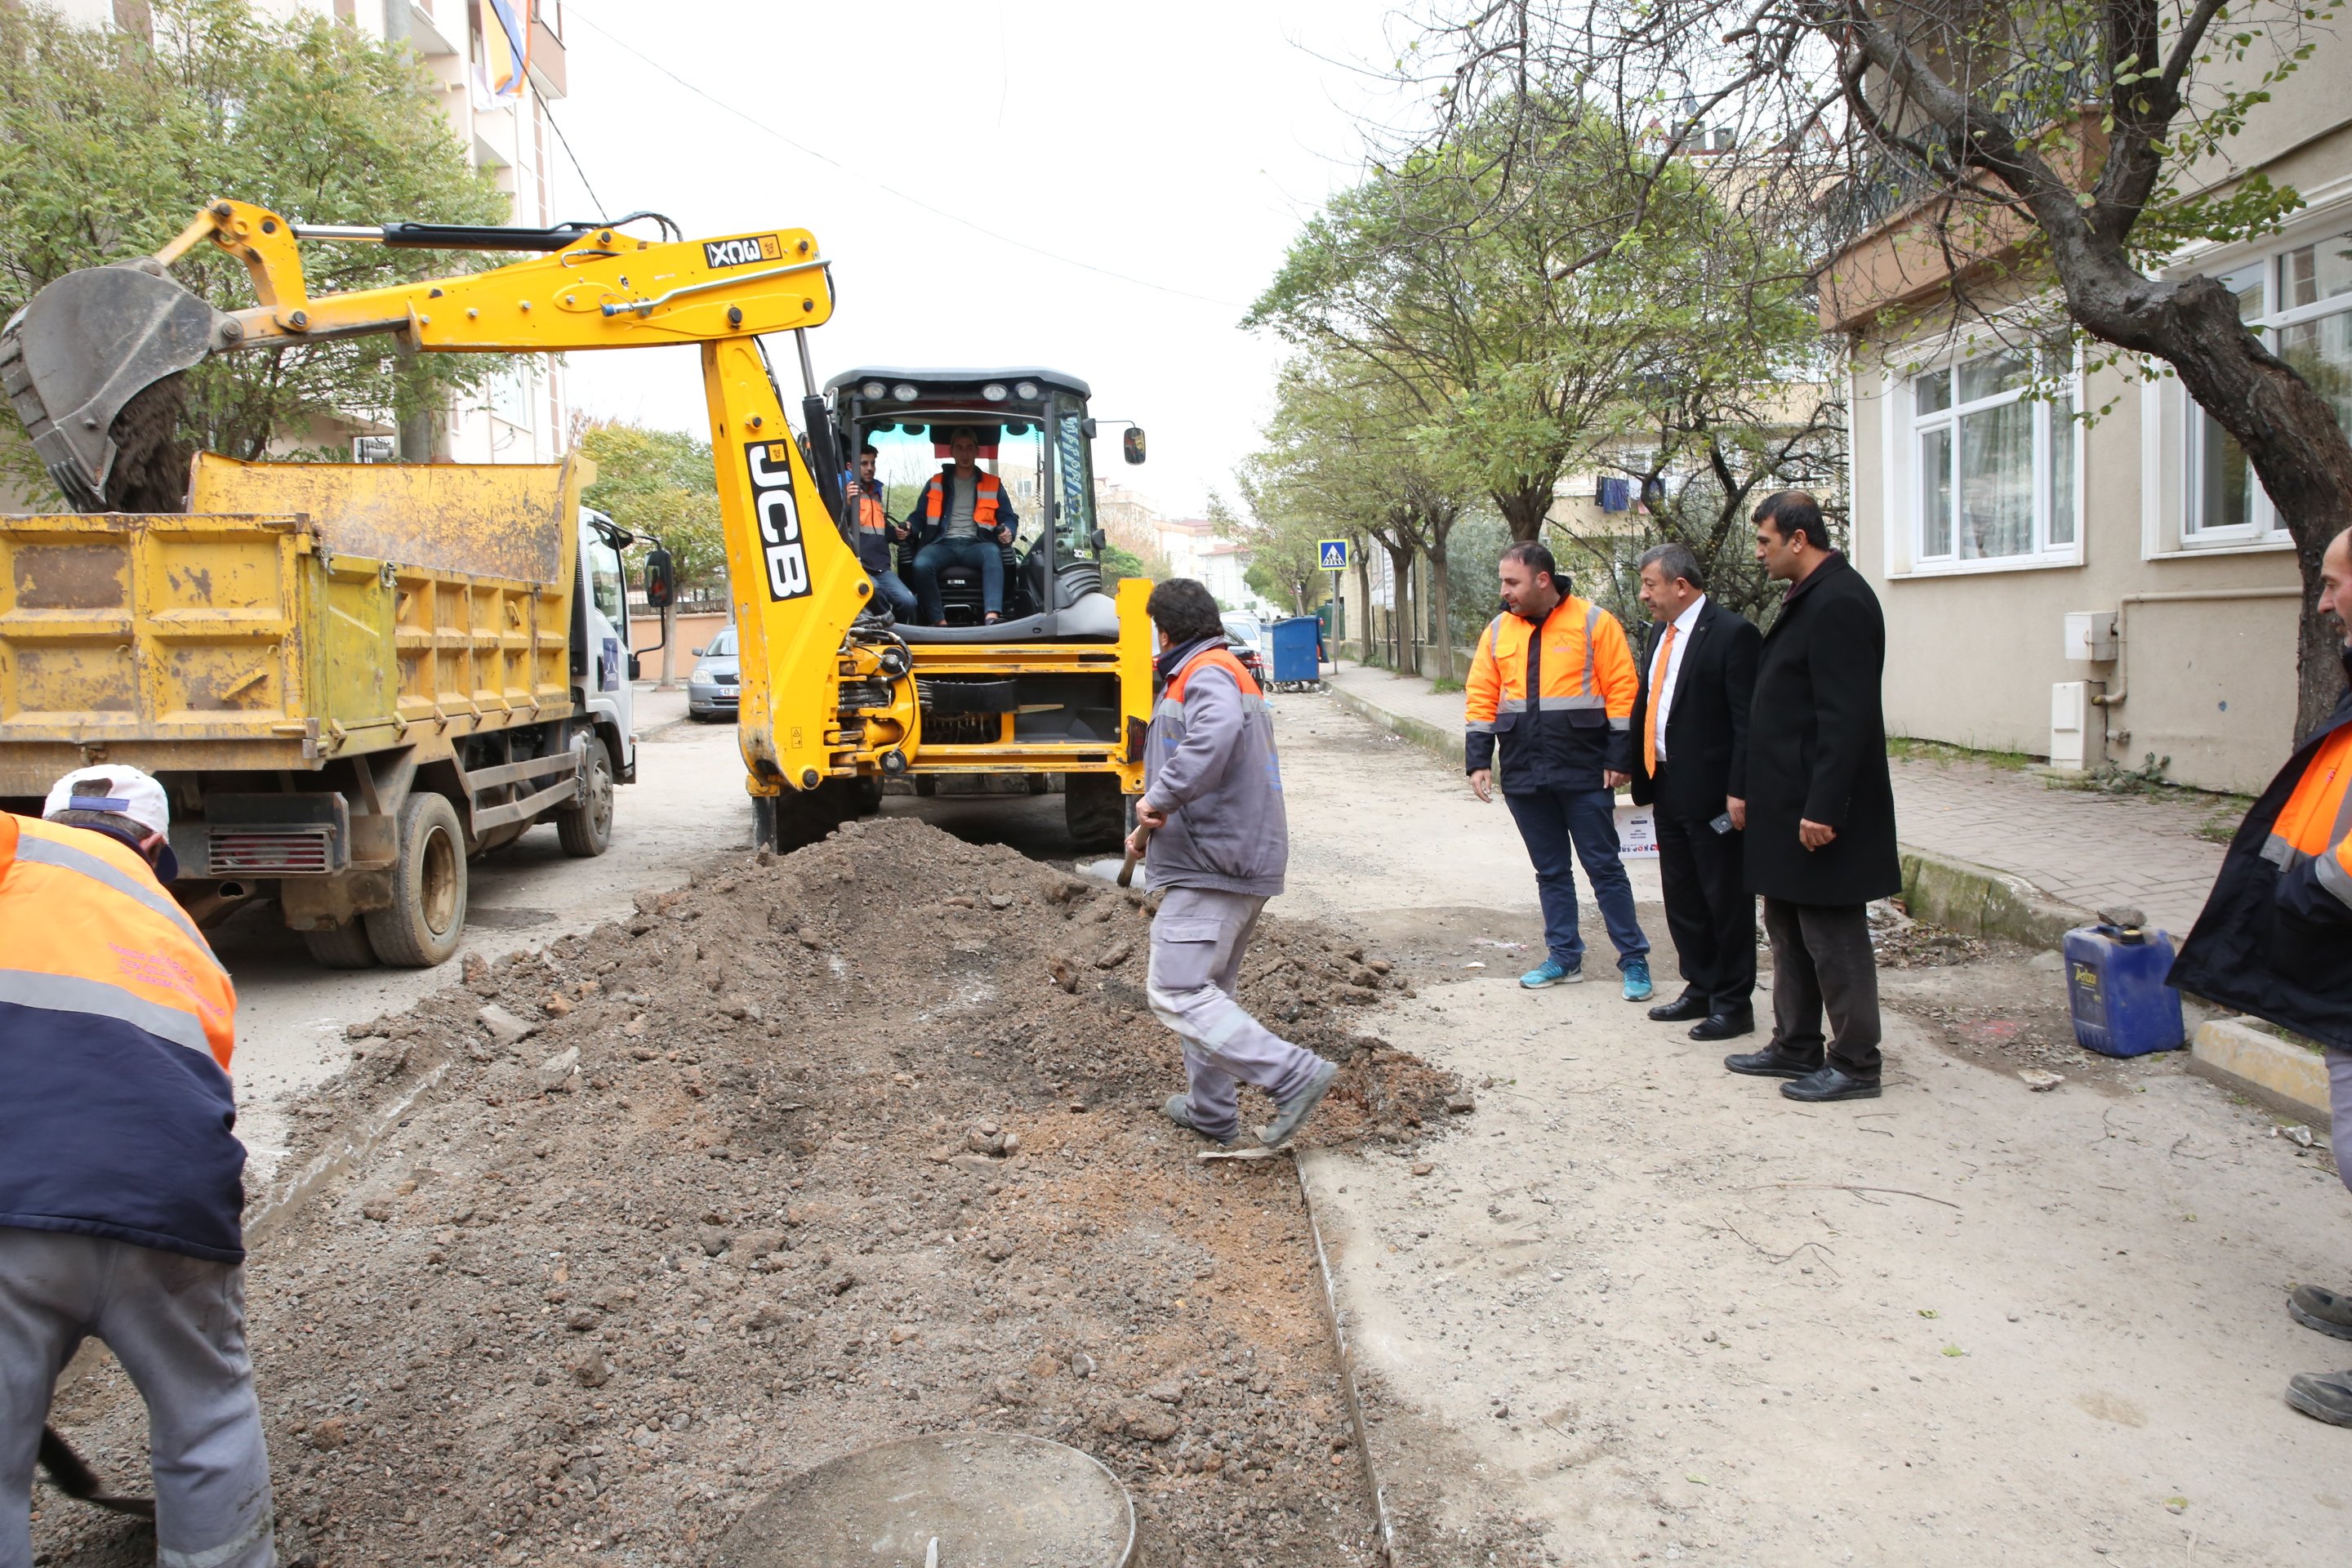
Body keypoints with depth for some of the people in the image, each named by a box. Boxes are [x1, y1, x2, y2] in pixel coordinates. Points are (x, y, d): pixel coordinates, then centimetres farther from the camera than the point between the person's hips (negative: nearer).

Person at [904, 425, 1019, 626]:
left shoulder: (993, 485, 18)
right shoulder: (936, 483, 21)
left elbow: (1009, 518, 17)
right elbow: (919, 516, 21)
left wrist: (1007, 532, -8)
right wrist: (909, 526, -3)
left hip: (976, 545, -1)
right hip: (943, 544, 1)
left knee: (993, 553, -39)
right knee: (920, 564, -35)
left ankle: (991, 619, -55)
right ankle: (940, 623, -33)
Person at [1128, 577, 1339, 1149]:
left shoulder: (1207, 674, -11)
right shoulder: (1235, 674, 23)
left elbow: (1215, 733, -37)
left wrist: (1160, 797, -29)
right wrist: (1151, 829, 15)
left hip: (1212, 866, -11)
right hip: (1244, 863, 11)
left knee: (1174, 993, -13)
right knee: (1208, 989, 19)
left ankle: (1293, 1075, -16)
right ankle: (1212, 1112, 27)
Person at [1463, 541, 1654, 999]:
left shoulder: (1594, 622, -6)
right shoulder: (1498, 631, 7)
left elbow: (1622, 691, -7)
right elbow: (1481, 699, 9)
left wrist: (1619, 759, -10)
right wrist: (1479, 761, 2)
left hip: (1585, 773, -4)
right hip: (1523, 776, 4)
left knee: (1605, 868, 2)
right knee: (1551, 872, 13)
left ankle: (1634, 960, 11)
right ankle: (1564, 957, 23)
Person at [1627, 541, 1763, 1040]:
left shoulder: (1732, 634, -13)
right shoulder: (1660, 633, 12)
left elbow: (1748, 722, -17)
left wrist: (1739, 792, -20)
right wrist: (1643, 778, 9)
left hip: (1711, 794, -8)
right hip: (1667, 792, 8)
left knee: (1726, 901, 4)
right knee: (1682, 901, 17)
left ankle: (1733, 1003, 16)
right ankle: (1701, 988, 31)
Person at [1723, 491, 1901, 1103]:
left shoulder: (1838, 601, -18)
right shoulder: (1808, 598, 14)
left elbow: (1845, 718, -23)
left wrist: (1821, 809, -24)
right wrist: (1749, 790, 18)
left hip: (1820, 810, -11)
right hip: (1787, 806, 11)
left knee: (1834, 938, 0)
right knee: (1787, 930, 17)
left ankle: (1854, 1064, 11)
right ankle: (1796, 1047, 28)